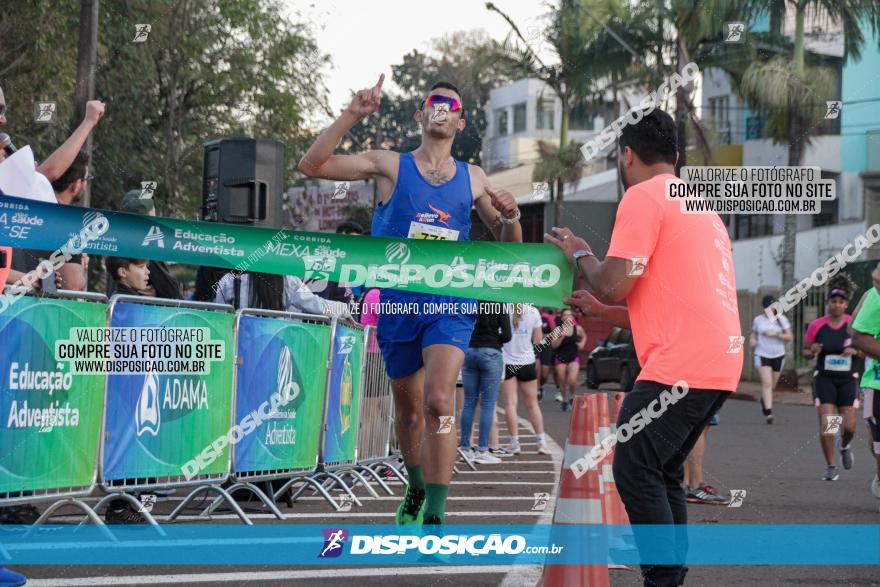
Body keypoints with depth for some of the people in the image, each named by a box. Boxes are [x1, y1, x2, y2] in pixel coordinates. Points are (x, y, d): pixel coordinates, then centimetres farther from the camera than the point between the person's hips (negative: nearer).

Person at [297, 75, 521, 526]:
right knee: (409, 407, 13)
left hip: (450, 303, -1)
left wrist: (511, 217, -4)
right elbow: (311, 165, -5)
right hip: (397, 301, 1)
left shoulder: (473, 179, 11)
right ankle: (416, 492, 39)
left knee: (439, 399, -21)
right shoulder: (390, 166, 5)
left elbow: (507, 243, 19)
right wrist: (352, 116, -13)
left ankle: (435, 517, -21)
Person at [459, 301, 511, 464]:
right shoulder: (500, 306, -7)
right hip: (491, 352, -3)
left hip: (469, 351, 4)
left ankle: (465, 448, 10)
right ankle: (482, 451, -2)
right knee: (488, 404, 0)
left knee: (469, 402, 10)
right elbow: (506, 336, -9)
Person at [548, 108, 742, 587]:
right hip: (720, 362, 9)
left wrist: (579, 255, 9)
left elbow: (614, 284, -11)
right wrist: (602, 312, 29)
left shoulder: (643, 196, -5)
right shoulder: (700, 204, 24)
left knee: (635, 470, -7)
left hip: (682, 365, -9)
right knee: (662, 474, 15)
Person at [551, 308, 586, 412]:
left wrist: (582, 344, 0)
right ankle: (565, 400, 29)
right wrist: (561, 336, -27)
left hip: (573, 358, 0)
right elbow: (554, 345, -13)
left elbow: (584, 336, 19)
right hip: (560, 358, 0)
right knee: (562, 382, 6)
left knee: (572, 380, -18)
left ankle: (572, 396, 11)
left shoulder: (578, 329, -3)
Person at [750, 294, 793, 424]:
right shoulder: (758, 320, 4)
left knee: (772, 384, 13)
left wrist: (775, 334, -17)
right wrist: (752, 340, -4)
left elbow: (789, 336, -3)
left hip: (778, 355, 1)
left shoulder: (781, 319, 0)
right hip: (762, 354, -1)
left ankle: (764, 399, 45)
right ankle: (768, 412, -21)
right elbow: (754, 333, 19)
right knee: (767, 383, -16)